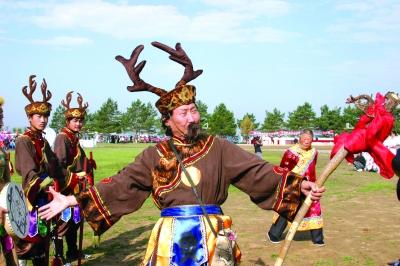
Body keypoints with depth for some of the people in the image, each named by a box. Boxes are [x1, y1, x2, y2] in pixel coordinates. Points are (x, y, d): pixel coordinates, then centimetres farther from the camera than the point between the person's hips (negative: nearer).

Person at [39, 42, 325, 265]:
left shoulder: (218, 148, 2)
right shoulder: (155, 156, 3)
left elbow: (256, 170, -3)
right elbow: (120, 184, 1)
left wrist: (297, 183, -15)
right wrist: (71, 200, -4)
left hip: (213, 239, 0)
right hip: (172, 239, 0)